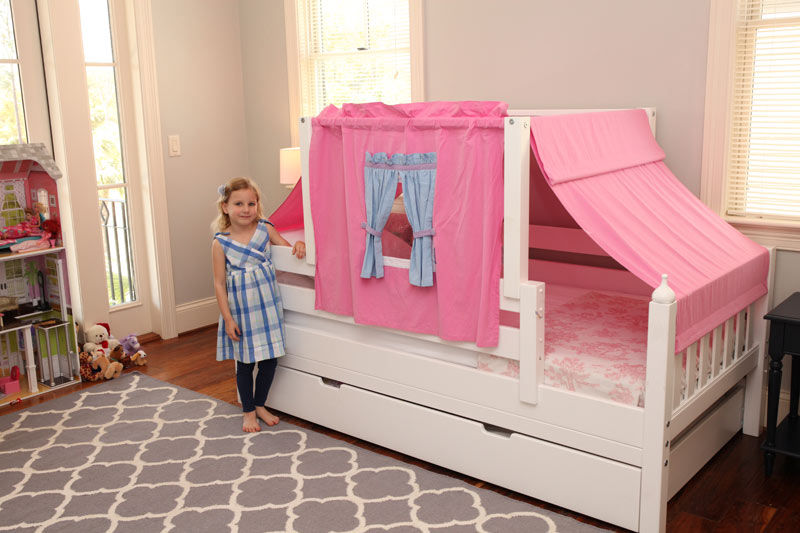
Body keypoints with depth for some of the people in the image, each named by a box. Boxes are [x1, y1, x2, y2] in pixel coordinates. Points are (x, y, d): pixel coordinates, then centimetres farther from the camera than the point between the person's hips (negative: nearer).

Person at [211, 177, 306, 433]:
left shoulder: (266, 229, -3)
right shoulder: (220, 243, -10)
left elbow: (287, 247, 9)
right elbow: (219, 283, -7)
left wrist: (299, 244, -15)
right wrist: (227, 318, -10)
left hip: (267, 306, 3)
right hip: (241, 311, -2)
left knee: (270, 359, 10)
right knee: (245, 363, 9)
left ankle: (260, 404, 32)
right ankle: (248, 411, 28)